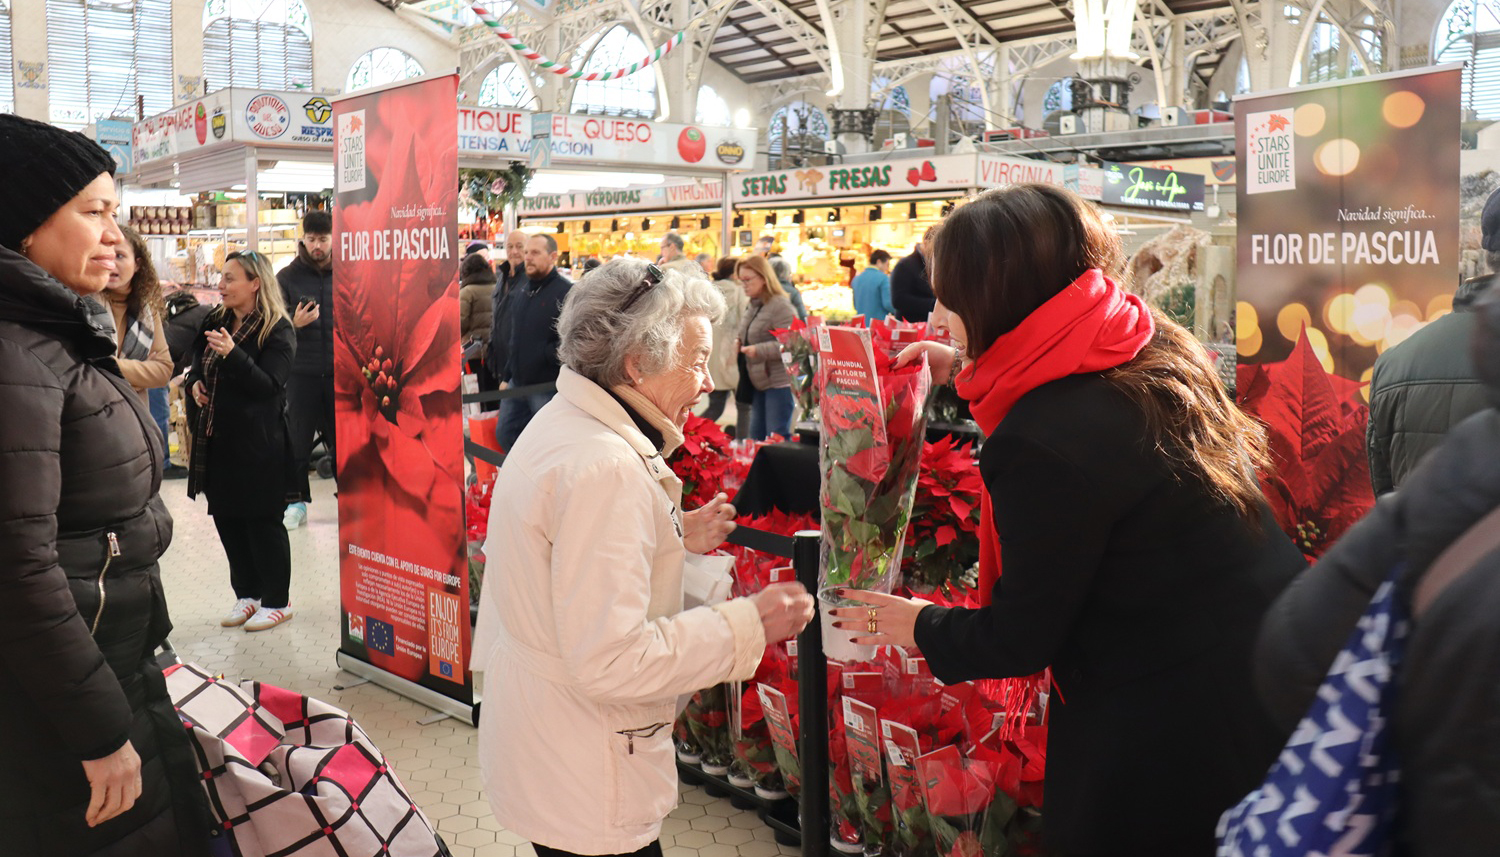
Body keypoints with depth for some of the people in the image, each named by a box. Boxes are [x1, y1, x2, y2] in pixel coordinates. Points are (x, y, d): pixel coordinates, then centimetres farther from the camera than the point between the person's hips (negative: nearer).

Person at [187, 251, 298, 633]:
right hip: (217, 439, 8)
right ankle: (247, 593, 26)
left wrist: (232, 354, -30)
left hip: (259, 443, -7)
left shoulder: (277, 330, -11)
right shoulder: (216, 322, 11)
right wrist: (195, 382, 4)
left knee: (262, 521, 0)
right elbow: (197, 362, 26)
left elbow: (269, 385, -19)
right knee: (226, 517, 12)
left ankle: (277, 600, 13)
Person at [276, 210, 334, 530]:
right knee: (298, 439, 5)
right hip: (301, 371, 0)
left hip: (341, 371, 0)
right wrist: (294, 323, -18)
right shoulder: (288, 277, 3)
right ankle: (296, 500, 16)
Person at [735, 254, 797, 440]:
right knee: (756, 437, 14)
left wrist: (759, 350, -28)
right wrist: (741, 344, 7)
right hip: (759, 382, 10)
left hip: (779, 382, -10)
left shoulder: (780, 306, -16)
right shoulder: (753, 306, 13)